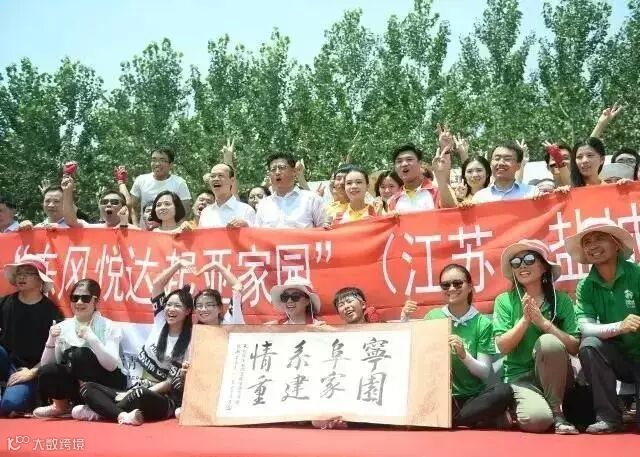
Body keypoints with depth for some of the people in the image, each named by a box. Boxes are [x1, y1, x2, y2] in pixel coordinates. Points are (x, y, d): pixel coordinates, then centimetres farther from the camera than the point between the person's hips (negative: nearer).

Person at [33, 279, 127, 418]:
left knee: (80, 353, -28)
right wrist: (51, 341, -19)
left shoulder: (109, 327, -9)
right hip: (79, 383, 3)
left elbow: (112, 365, -23)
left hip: (109, 383, -3)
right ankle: (62, 405, 6)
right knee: (46, 372, -25)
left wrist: (91, 338, -31)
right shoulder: (63, 327, 1)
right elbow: (45, 365, -3)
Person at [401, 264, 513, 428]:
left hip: (471, 398, -1)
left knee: (503, 391, -30)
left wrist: (463, 354, -21)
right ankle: (472, 420, -13)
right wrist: (405, 320, -6)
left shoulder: (482, 323, 0)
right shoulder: (432, 317, 6)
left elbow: (485, 373, -3)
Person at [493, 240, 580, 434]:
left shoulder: (562, 300, 0)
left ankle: (558, 412, -15)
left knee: (548, 341, -31)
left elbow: (575, 348, -9)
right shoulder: (504, 301, -1)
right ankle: (522, 403, 7)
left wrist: (543, 322, -22)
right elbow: (502, 347, -9)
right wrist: (525, 320, -22)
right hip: (520, 376, -1)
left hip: (554, 375, 1)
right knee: (536, 419, -31)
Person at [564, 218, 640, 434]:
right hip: (620, 358, 3)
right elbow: (585, 328, -16)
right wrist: (618, 327, -33)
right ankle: (608, 417, -14)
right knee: (589, 346, -27)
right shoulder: (585, 286, -4)